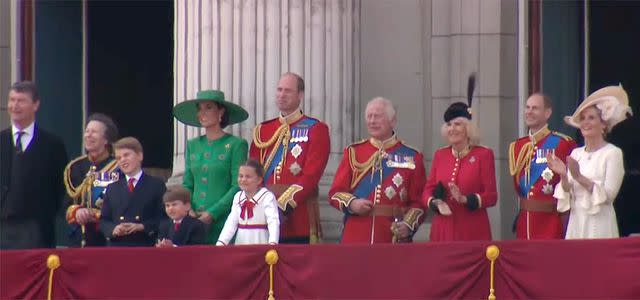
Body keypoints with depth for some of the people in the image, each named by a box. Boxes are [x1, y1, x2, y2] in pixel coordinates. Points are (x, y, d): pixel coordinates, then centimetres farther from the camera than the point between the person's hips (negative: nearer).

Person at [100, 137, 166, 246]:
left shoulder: (156, 185, 6)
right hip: (117, 247, 3)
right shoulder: (112, 189, 18)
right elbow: (104, 220, 14)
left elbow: (163, 218, -1)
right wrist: (113, 230, -8)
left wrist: (142, 227, -15)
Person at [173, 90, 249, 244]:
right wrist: (188, 210, -3)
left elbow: (237, 187, -7)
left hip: (222, 220, -4)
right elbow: (187, 184, 15)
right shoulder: (193, 145, 15)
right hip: (195, 222, 4)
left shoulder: (236, 145, -1)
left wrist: (212, 213, -14)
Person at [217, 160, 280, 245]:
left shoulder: (267, 197, -11)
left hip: (260, 242, -6)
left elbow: (273, 221, -22)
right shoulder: (238, 197, 9)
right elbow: (231, 222, 6)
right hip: (240, 244, 6)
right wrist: (221, 242, -5)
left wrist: (273, 242, -38)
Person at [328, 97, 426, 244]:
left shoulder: (412, 157, 6)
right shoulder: (354, 152, 11)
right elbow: (335, 193, 9)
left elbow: (418, 201, 5)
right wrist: (351, 203, -11)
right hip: (356, 238, 1)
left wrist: (408, 225, -13)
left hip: (394, 239, -1)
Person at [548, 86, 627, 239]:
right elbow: (568, 194, 10)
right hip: (576, 222, 5)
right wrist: (563, 176, -9)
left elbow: (609, 194, -13)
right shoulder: (576, 153, 12)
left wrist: (579, 177, -20)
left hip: (599, 223, -5)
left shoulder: (613, 153, -6)